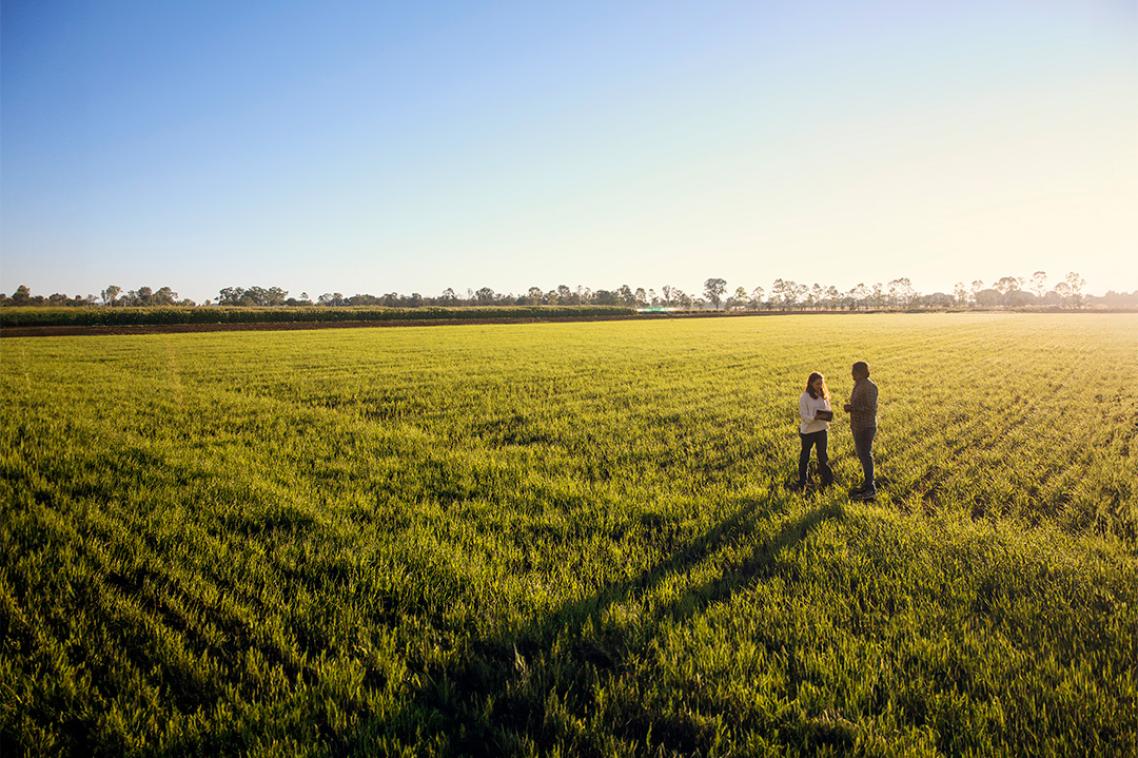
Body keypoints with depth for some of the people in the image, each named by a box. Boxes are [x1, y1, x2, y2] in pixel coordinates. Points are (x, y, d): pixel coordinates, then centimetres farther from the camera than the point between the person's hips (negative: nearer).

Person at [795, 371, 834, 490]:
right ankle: (802, 482, 18)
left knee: (823, 455, 12)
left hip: (821, 429, 4)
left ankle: (827, 479, 22)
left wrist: (828, 415, -13)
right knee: (805, 456, 7)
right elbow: (804, 417, -14)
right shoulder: (804, 397, -12)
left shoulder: (824, 396, 5)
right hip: (808, 431, -4)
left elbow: (828, 410, 11)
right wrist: (817, 417, -30)